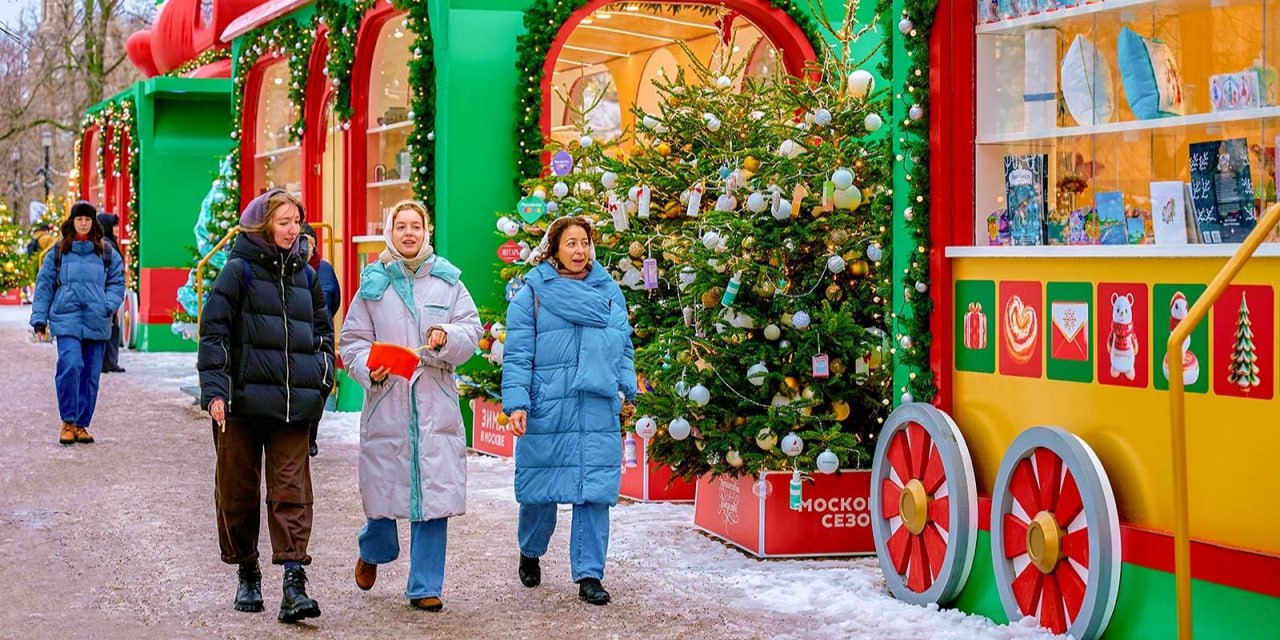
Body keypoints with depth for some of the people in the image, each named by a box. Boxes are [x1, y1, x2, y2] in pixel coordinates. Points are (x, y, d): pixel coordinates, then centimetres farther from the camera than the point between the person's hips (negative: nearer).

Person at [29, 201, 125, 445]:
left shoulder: (107, 253, 9)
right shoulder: (58, 252, 7)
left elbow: (117, 283, 12)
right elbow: (44, 285, 9)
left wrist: (108, 306, -6)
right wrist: (39, 319, 4)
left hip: (97, 322, 2)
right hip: (66, 320, -2)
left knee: (91, 374, 5)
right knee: (70, 365, -19)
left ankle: (81, 424, 15)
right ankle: (68, 421, -9)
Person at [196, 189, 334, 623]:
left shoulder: (304, 275, 14)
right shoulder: (239, 270, -1)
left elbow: (323, 330, 26)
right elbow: (213, 331, -5)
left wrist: (323, 376, 12)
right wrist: (214, 389, -13)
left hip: (293, 404, 3)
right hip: (243, 400, -3)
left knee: (292, 490, -6)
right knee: (238, 490, 6)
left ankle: (294, 583, -12)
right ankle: (247, 575, 21)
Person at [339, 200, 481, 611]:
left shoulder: (447, 280, 8)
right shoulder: (373, 282, 7)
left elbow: (472, 330, 5)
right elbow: (353, 341, 6)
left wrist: (447, 338, -16)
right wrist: (367, 368, -13)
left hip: (435, 402, 0)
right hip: (386, 400, 0)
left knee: (434, 492, -3)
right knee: (383, 482, 7)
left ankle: (425, 586, 7)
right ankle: (373, 550, 40)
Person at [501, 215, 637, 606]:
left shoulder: (609, 291, 11)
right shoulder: (534, 292, 1)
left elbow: (622, 346, 18)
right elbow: (518, 353, -3)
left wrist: (627, 392, 14)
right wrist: (516, 403, -11)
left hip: (599, 412, 2)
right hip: (546, 411, -2)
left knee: (594, 490, -2)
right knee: (540, 486, 8)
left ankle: (589, 574, 3)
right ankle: (530, 553, 33)